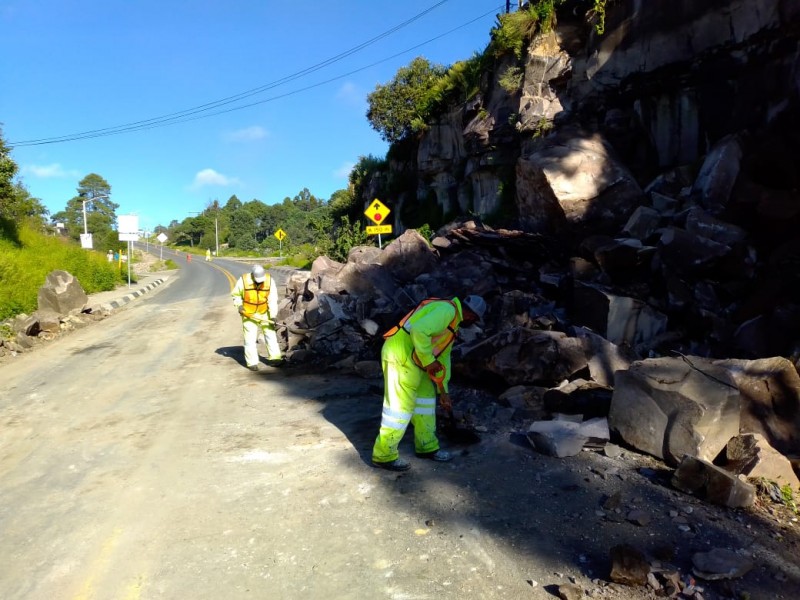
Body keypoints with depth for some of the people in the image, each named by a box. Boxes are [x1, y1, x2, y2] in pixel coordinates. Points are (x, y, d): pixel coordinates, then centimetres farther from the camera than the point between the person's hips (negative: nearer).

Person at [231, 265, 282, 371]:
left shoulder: (269, 280, -16)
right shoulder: (243, 280, -19)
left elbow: (273, 299, -17)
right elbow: (235, 294, -1)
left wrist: (273, 315, -22)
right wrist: (239, 305, -16)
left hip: (264, 313, 2)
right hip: (248, 314, -2)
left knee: (270, 334, 4)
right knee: (250, 338, -1)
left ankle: (275, 358, 14)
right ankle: (252, 363, 7)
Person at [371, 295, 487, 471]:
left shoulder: (452, 320, 20)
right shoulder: (446, 310, -13)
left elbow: (444, 357, 25)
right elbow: (418, 331, -29)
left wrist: (443, 391, 27)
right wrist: (428, 361, -19)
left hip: (409, 357, 11)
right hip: (400, 355, -11)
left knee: (426, 396, 18)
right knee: (399, 406, -2)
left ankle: (427, 446, 31)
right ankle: (384, 455, 10)